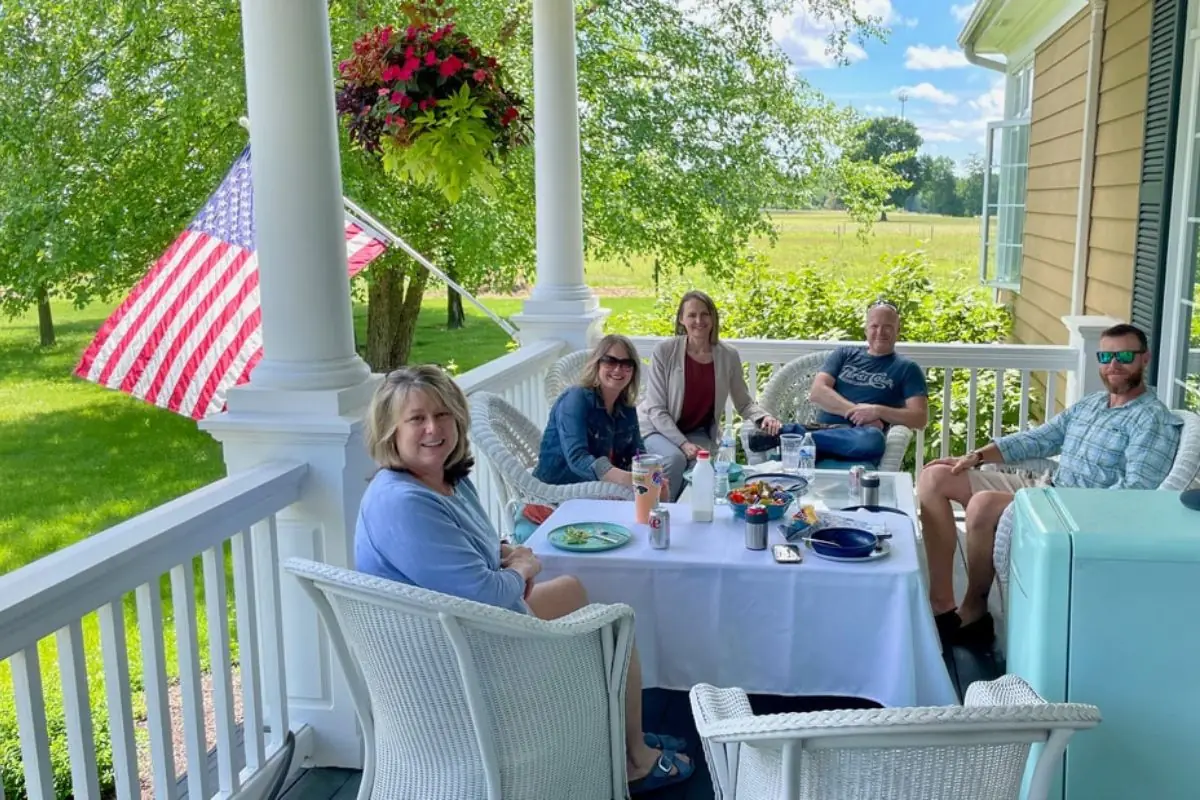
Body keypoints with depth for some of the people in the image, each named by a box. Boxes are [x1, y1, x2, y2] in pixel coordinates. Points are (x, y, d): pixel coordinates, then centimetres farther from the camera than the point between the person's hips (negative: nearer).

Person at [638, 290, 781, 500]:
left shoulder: (728, 356, -5)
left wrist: (763, 417, -18)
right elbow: (656, 410, -13)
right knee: (675, 459, -31)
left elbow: (744, 403, 4)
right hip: (657, 429, -2)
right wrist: (683, 444, -23)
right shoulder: (665, 351, -14)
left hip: (699, 432, 3)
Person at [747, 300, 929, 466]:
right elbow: (816, 393, 6)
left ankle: (791, 432, -34)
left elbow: (920, 418, 3)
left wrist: (878, 411, -11)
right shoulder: (844, 354, 21)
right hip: (824, 431, 0)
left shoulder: (906, 368, 15)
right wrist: (855, 410, -8)